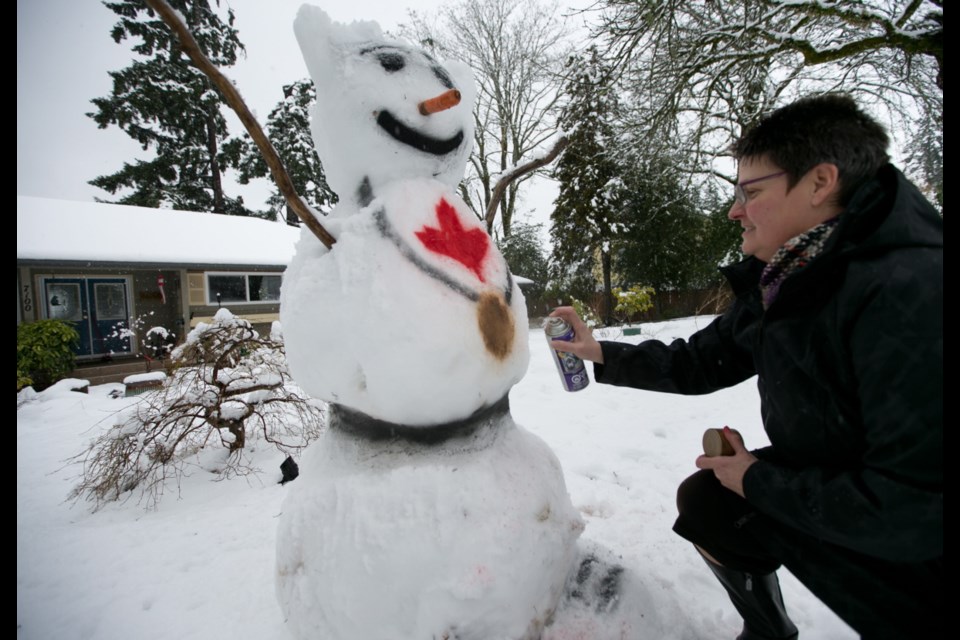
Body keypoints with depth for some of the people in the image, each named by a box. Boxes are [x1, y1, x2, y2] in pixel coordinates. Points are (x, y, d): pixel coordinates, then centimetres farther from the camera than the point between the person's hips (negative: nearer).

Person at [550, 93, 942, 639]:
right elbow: (699, 363, 3)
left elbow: (917, 505, -32)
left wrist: (759, 482, -19)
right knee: (704, 499, 8)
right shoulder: (775, 286, -5)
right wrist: (601, 354, -4)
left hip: (914, 547, -7)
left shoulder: (910, 292, -32)